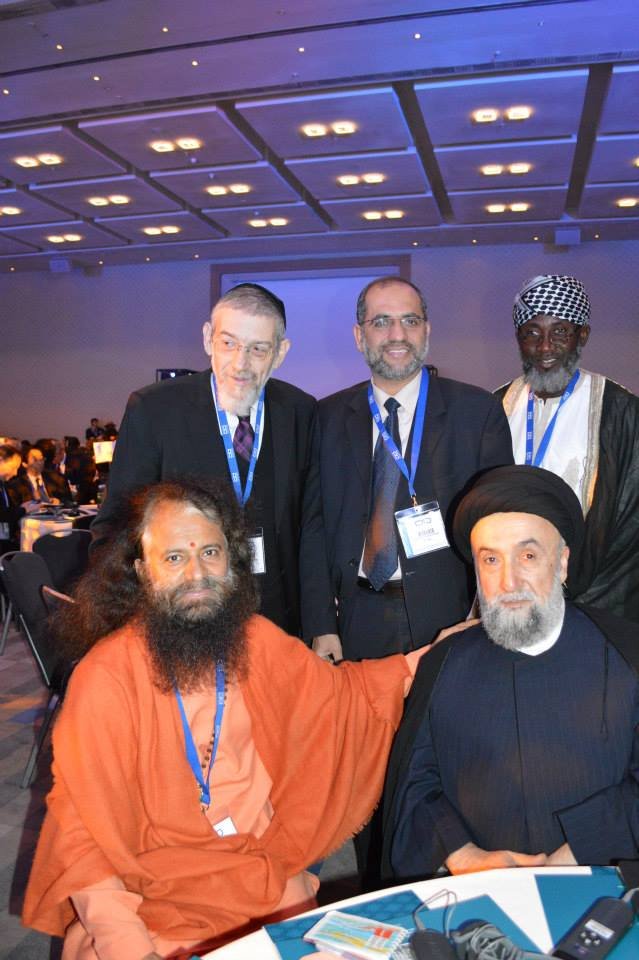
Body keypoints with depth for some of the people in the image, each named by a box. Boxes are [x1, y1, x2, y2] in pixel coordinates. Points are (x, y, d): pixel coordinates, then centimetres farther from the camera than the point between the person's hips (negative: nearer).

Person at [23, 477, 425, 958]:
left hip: (268, 879, 4)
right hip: (156, 898, -3)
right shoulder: (106, 676, -15)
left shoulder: (257, 639, -2)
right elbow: (84, 833, -11)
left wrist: (424, 659, 0)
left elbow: (338, 691, 11)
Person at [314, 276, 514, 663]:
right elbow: (317, 525, 2)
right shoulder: (329, 417, 2)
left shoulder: (478, 410, -4)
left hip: (448, 618, -1)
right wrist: (324, 624, -3)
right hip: (356, 624, 2)